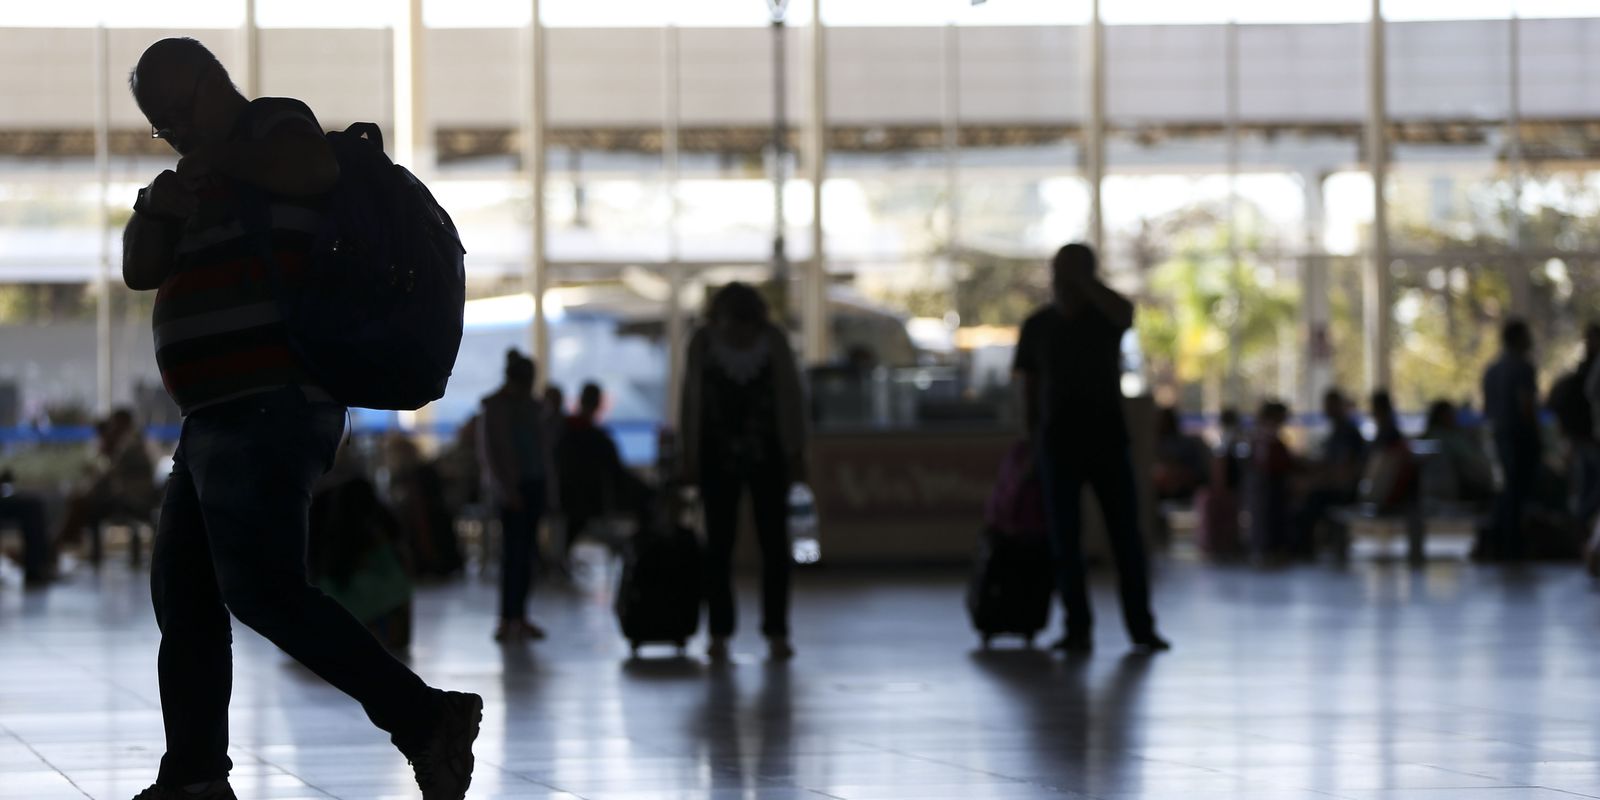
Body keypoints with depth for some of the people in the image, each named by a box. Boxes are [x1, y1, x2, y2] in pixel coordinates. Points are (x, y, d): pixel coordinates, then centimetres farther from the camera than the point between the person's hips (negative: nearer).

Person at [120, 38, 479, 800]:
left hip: (268, 405, -10)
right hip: (228, 414, 10)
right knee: (182, 590, 10)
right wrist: (159, 208, -4)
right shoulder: (213, 180, 25)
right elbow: (142, 268, 16)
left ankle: (425, 719, -22)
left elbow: (318, 170, -24)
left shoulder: (272, 125, -1)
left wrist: (224, 156, -9)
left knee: (262, 586, -19)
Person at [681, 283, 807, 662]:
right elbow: (691, 401, 1)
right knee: (719, 543, 0)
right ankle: (719, 633, 3)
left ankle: (777, 633, 3)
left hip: (767, 453, 0)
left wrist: (796, 453, -1)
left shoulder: (773, 340, -6)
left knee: (774, 543, -1)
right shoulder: (703, 342, -5)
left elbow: (791, 398, 0)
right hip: (718, 455, 0)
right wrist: (690, 456, 1)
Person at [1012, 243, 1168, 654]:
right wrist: (1033, 437, 7)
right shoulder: (1038, 326, 4)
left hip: (1108, 438, -1)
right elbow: (1028, 388, 11)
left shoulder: (1107, 314, 0)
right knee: (1065, 538, -2)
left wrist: (1082, 278, -21)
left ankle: (1141, 627, 0)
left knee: (1127, 535, -3)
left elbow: (1126, 312, -27)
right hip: (1059, 443, 1)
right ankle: (1078, 629, 2)